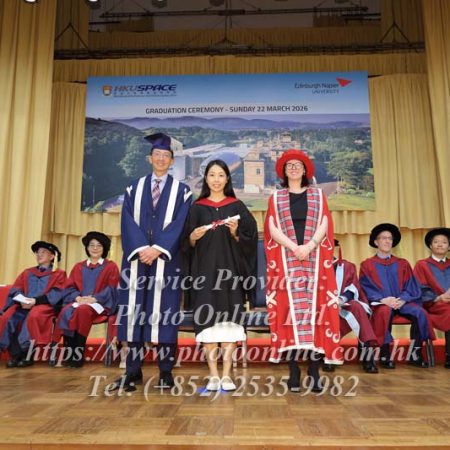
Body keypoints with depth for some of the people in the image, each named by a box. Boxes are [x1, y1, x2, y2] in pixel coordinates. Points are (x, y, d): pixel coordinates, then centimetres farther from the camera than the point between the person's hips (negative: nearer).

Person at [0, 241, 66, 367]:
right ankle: (15, 355, -22)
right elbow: (15, 289, 13)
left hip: (45, 305, -4)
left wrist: (36, 300, -17)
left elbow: (57, 293, -3)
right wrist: (22, 299, -11)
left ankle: (28, 355, -27)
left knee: (33, 316, -37)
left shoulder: (59, 273, 12)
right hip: (23, 304, 5)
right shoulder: (27, 272, 26)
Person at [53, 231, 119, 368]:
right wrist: (78, 298, -11)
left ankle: (78, 355, -28)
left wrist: (93, 299, -16)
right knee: (66, 312, -30)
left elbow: (111, 290, -3)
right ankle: (68, 354, -28)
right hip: (78, 301, 4)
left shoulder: (111, 267, 8)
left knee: (82, 310, -36)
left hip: (100, 303, -3)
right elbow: (69, 287, 10)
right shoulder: (78, 267, 19)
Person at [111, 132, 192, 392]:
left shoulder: (181, 191, 8)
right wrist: (141, 249, -13)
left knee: (164, 314, 0)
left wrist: (157, 249, -16)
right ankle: (133, 371, 11)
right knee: (134, 312, 3)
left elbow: (180, 224, -4)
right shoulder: (134, 189, 13)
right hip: (137, 258, 2)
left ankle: (166, 373, 8)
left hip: (166, 260, -2)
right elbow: (128, 222, 2)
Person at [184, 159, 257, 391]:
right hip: (204, 270, 1)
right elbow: (188, 243, 8)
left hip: (230, 269, 0)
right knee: (207, 319, -3)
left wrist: (236, 234, -15)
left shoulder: (237, 206, 8)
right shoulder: (197, 208, 10)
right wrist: (194, 237, -13)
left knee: (229, 320, -3)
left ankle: (227, 375, 6)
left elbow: (250, 238, 3)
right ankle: (213, 375, 7)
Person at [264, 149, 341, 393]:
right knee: (289, 309, -5)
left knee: (315, 309, -5)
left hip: (315, 259, 1)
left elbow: (324, 226, 2)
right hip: (285, 260, 0)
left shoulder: (318, 195, 14)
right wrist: (294, 247, -14)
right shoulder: (276, 198, 13)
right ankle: (294, 372, 1)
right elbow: (272, 229, 0)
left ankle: (314, 371, 0)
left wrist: (309, 246, -15)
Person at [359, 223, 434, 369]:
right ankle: (385, 355, -28)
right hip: (380, 303, -3)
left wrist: (403, 299, -12)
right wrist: (383, 299, -18)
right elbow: (366, 288, -1)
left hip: (402, 302, 3)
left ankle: (415, 354, -14)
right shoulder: (367, 265, 9)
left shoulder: (403, 264, 17)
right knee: (385, 312, -38)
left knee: (420, 313, -27)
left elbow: (411, 286, 8)